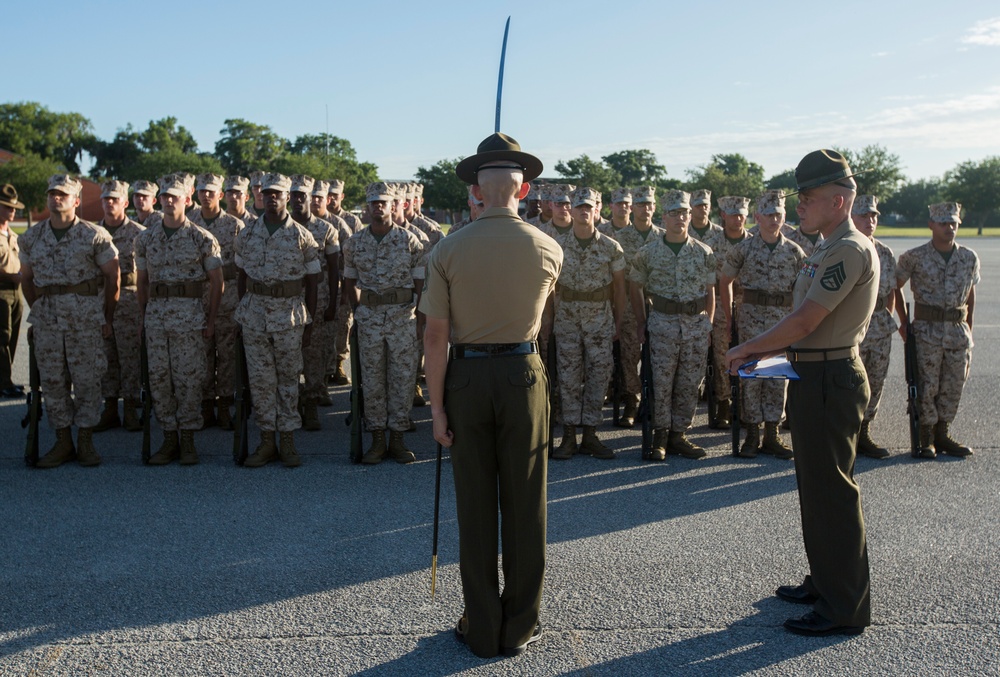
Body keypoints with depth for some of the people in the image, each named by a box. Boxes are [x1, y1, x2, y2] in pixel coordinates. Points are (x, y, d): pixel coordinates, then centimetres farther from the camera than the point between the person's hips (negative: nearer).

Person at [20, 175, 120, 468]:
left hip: (86, 315, -3)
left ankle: (85, 442, 10)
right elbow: (26, 278, 17)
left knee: (87, 379, 0)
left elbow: (112, 277, 0)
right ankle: (63, 442, 15)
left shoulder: (94, 235, -3)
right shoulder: (32, 237, 9)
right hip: (46, 317, 4)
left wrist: (107, 317, 0)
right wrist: (37, 312, 12)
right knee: (52, 380, 5)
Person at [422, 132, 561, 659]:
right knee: (524, 505, 9)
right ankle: (519, 628, 19)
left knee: (474, 507, 9)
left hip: (466, 377, 0)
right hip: (523, 375, 0)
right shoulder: (548, 250, -4)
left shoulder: (448, 250, -8)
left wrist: (436, 404, -2)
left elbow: (436, 337, -8)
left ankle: (481, 629, 19)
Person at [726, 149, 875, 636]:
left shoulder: (850, 250, -17)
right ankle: (824, 582, 32)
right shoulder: (829, 250, 15)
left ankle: (845, 608, 6)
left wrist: (747, 349, -13)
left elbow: (804, 322, -23)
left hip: (830, 380, -11)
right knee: (816, 486, 18)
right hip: (813, 376, 11)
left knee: (831, 491, -4)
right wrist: (765, 352, 10)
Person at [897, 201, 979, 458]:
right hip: (927, 331, -3)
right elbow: (895, 287, 3)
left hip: (958, 331, 4)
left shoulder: (969, 258, 6)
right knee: (927, 385, -1)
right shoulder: (915, 257, -4)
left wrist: (968, 327, 17)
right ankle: (926, 438, 10)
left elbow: (971, 292, 17)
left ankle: (942, 434, 21)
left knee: (953, 386, 8)